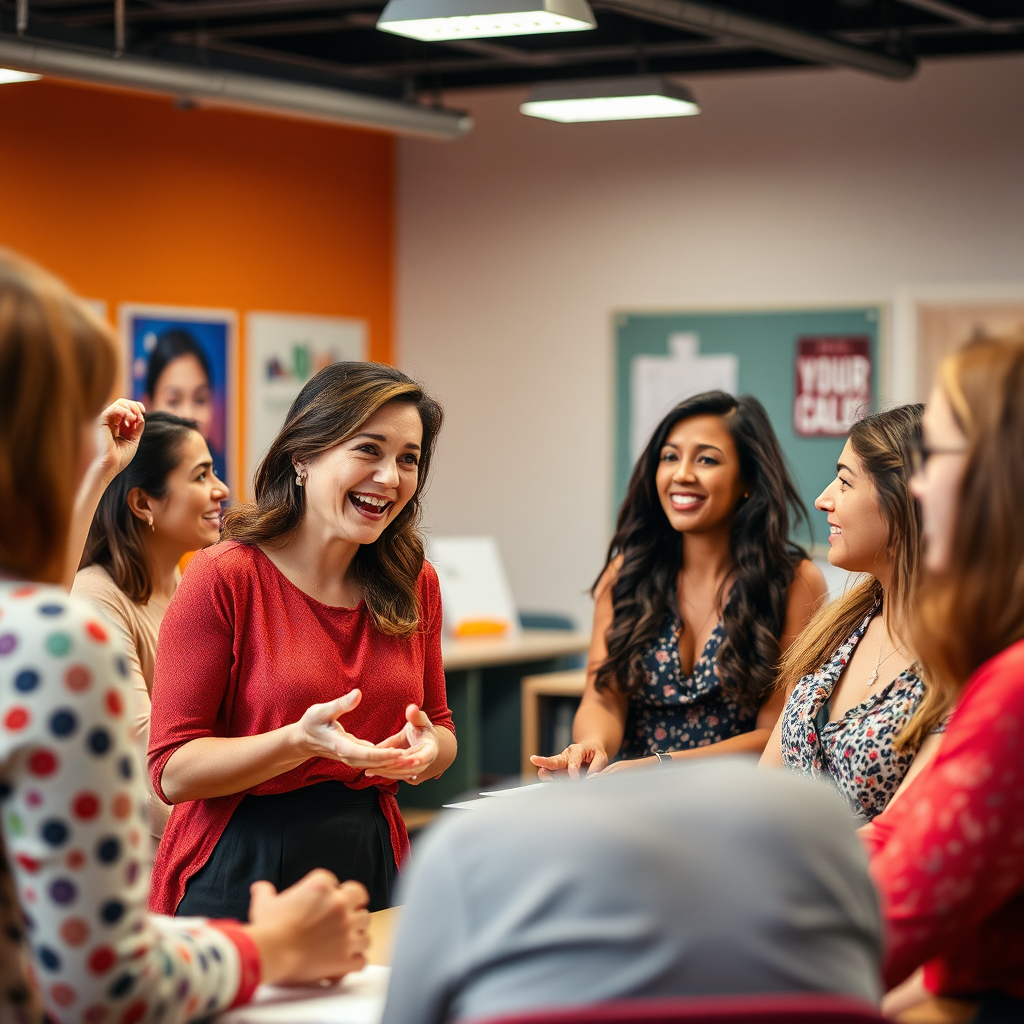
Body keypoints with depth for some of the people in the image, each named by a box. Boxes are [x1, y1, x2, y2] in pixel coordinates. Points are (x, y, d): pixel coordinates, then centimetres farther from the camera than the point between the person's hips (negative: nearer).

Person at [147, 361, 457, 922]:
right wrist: (301, 740, -28)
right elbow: (172, 772, -14)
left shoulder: (415, 583, 5)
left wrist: (428, 746, -10)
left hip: (369, 869, 5)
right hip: (238, 875, -4)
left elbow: (440, 729, 15)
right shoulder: (225, 577, -12)